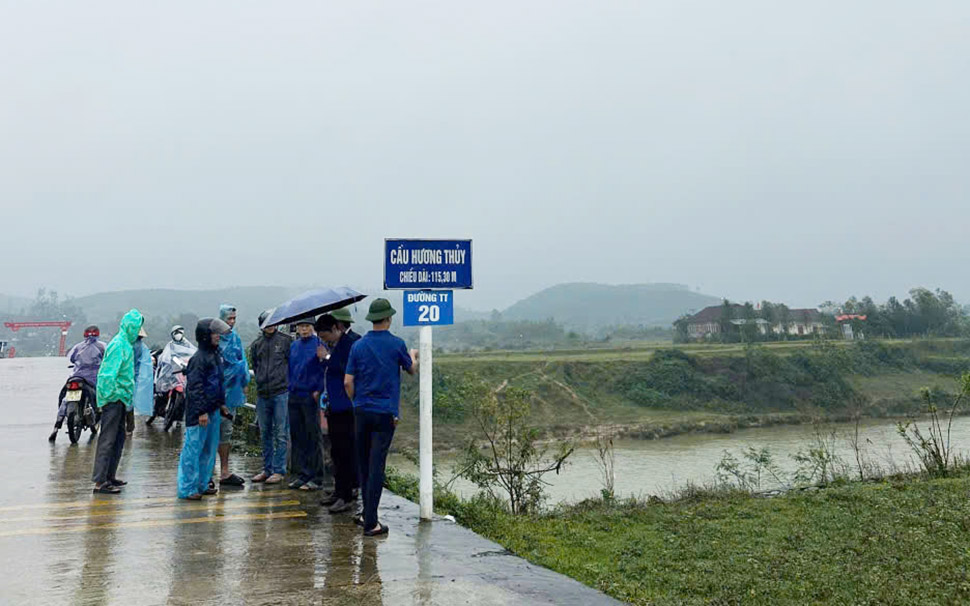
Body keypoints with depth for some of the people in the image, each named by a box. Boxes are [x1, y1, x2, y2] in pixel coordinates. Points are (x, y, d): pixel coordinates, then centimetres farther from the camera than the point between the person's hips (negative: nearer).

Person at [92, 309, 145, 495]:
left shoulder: (126, 344, 14)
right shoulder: (118, 345, -16)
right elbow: (108, 374, -22)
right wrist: (107, 397, -19)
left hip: (120, 398, 10)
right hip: (113, 398, -10)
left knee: (119, 438, 16)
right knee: (107, 439, -6)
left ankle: (110, 476, 25)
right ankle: (100, 482, -2)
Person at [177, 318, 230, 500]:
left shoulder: (215, 355, 13)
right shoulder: (199, 359, -16)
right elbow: (195, 386, -20)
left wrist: (221, 403, 22)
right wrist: (202, 411, -21)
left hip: (213, 410, 10)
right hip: (199, 412, -10)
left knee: (210, 449, 15)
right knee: (193, 448, -3)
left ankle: (202, 484, 25)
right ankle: (187, 488, 4)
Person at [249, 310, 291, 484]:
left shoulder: (285, 341, -1)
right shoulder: (256, 345, 12)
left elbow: (293, 363, 1)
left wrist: (286, 382, 0)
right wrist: (262, 381, 14)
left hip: (281, 393, -5)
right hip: (262, 394, 5)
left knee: (281, 434, -3)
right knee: (265, 434, 11)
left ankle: (279, 470, 2)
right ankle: (267, 469, 20)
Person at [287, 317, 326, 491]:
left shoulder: (319, 344, -4)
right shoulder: (293, 346, 14)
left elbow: (324, 369, -7)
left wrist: (318, 390, -13)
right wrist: (291, 387, 11)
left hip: (310, 397, -6)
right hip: (294, 397, 6)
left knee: (313, 437, -2)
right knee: (297, 436, 9)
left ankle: (316, 478, 3)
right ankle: (302, 475, 18)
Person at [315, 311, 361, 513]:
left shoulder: (353, 341, -14)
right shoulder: (336, 344, 15)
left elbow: (349, 371, -23)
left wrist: (327, 358, -16)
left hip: (346, 407, -10)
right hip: (334, 406, 10)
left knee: (347, 451, -5)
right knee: (337, 451, 15)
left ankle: (346, 496, 0)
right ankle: (339, 491, 25)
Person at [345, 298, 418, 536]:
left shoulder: (358, 345, 1)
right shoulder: (397, 344, -6)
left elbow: (348, 382, 1)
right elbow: (411, 370, 12)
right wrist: (413, 356, 33)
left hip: (362, 411, 3)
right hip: (385, 412, -3)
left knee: (364, 463, 15)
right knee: (376, 465, -4)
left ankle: (368, 513, 26)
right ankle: (370, 522, -4)